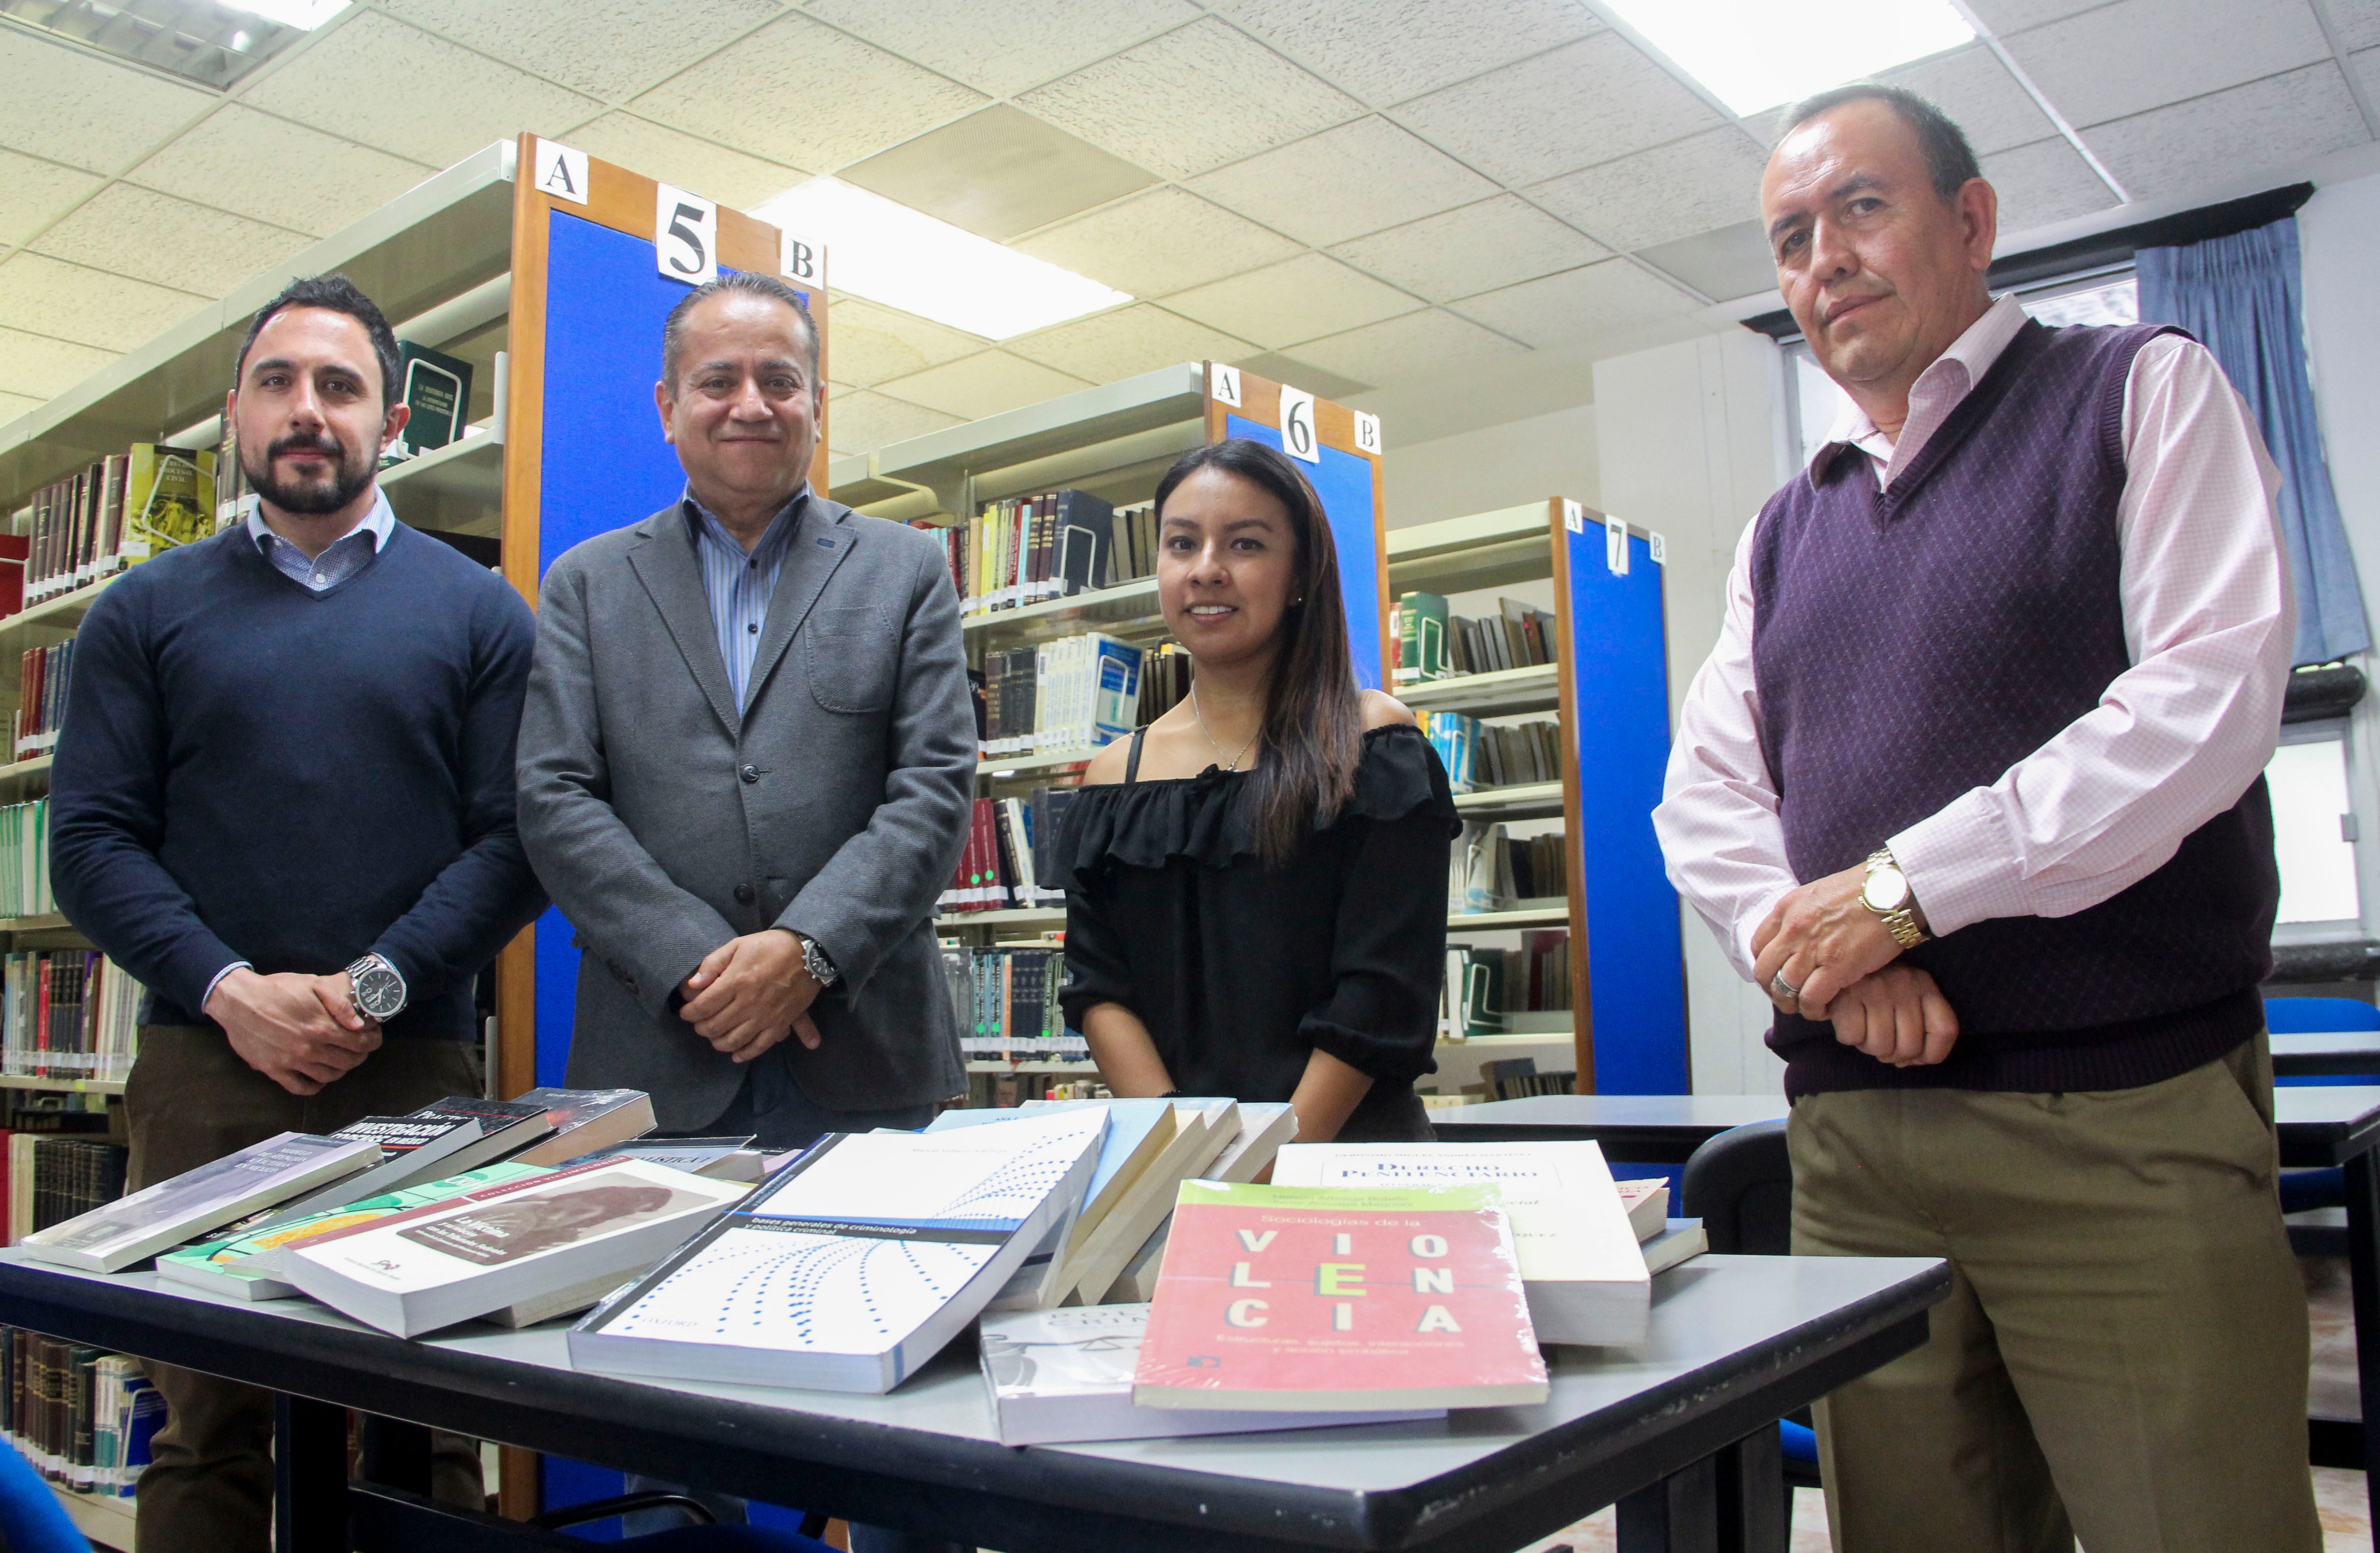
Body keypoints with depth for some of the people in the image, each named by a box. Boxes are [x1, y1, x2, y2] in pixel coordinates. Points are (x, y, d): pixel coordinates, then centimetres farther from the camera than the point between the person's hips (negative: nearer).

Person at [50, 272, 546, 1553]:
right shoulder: (147, 613, 12)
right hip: (205, 1068, 1)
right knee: (206, 1424, 7)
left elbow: (514, 836, -1)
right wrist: (232, 991, -10)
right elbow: (90, 842, 4)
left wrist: (376, 987, -13)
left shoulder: (475, 611, 8)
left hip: (415, 1072, -1)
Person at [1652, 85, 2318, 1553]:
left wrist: (1902, 888, -14)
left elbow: (2208, 699, -11)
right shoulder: (1789, 529, 19)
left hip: (2122, 1121, -4)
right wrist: (1820, 947, -9)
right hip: (1852, 1133, 5)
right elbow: (1703, 801, 12)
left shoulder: (2141, 393, 4)